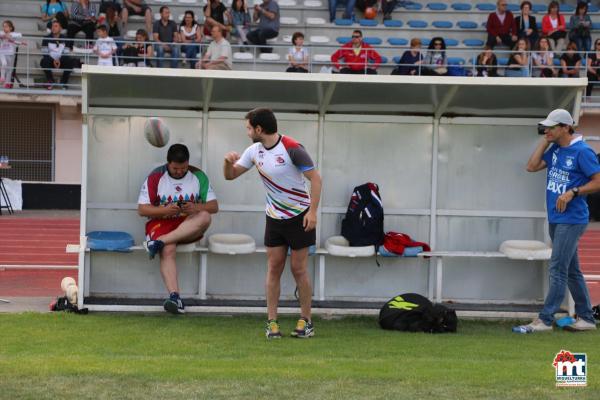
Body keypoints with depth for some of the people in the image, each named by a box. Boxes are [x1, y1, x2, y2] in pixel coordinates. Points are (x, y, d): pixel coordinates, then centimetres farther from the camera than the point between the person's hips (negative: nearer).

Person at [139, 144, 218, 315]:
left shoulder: (198, 176, 5)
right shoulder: (155, 177, -1)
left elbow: (214, 206, 2)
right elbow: (142, 209, -3)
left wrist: (195, 208, -19)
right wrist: (164, 210, -21)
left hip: (189, 225, 2)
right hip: (161, 222, -2)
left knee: (204, 217, -33)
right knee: (168, 251, -35)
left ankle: (159, 241, -35)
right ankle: (174, 297, -45)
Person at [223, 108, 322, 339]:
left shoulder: (291, 149, -18)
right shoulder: (254, 151, 2)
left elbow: (315, 178, -16)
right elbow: (230, 175, 9)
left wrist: (312, 211, -22)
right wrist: (229, 162, -13)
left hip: (299, 216, -5)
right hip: (274, 217, 5)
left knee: (299, 269, -2)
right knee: (274, 268, 1)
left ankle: (306, 321, 9)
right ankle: (272, 322, 3)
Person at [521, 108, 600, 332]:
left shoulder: (582, 152, -13)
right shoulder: (555, 150, 11)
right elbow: (532, 166, 8)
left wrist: (573, 192, -21)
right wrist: (545, 142, 4)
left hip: (571, 219, -9)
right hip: (555, 219, 9)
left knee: (557, 269, -9)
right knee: (572, 271, 13)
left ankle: (545, 320, -9)